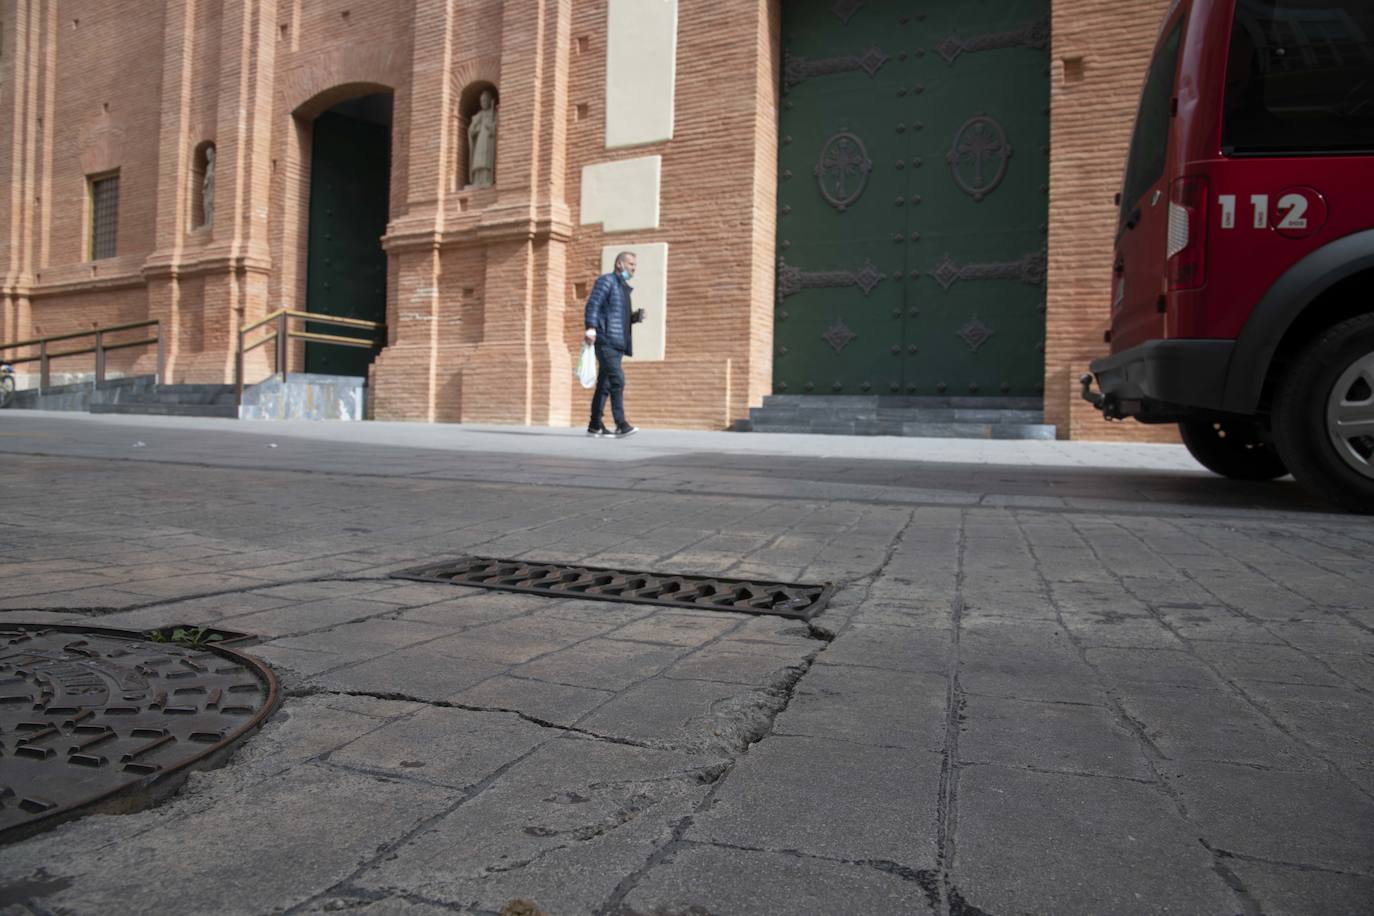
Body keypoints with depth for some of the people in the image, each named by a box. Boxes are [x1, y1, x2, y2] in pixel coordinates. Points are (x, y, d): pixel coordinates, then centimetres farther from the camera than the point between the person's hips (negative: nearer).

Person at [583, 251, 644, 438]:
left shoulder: (624, 287, 24)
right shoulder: (606, 281, -2)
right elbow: (593, 304, -14)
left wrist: (635, 318, 9)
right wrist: (591, 328, -25)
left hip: (617, 343, 9)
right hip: (606, 340, -9)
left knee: (605, 384, 8)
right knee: (617, 379, -17)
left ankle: (595, 425, 12)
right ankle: (621, 425, -20)